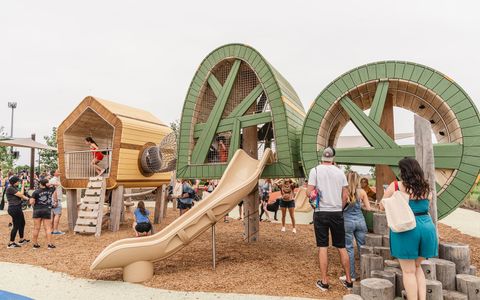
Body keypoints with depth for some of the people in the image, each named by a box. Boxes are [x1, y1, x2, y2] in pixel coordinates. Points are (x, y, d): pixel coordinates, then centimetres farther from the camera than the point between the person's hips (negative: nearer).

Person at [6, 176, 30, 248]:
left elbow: (20, 196, 11)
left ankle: (22, 240, 32)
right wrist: (27, 198, -1)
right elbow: (20, 195, -14)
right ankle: (11, 243, 2)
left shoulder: (14, 188, 16)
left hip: (18, 208, 10)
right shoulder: (10, 188, -14)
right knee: (16, 226, -6)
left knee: (22, 223, 19)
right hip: (14, 209, -10)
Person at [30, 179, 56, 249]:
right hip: (47, 210, 1)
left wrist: (34, 202, 9)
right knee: (48, 228, 1)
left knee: (36, 228, 8)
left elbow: (31, 202, -10)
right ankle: (49, 244, -2)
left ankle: (35, 244, 16)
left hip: (37, 210, -1)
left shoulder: (36, 192, -9)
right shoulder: (51, 190, 2)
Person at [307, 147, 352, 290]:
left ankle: (324, 282, 8)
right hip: (337, 213, 2)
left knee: (323, 247, 3)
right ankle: (348, 280, 19)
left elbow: (309, 192, -8)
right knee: (341, 247, 11)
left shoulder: (315, 170, -3)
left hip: (321, 212, -2)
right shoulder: (340, 172, 5)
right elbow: (345, 196, 4)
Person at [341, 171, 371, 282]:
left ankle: (351, 275, 11)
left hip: (347, 221, -3)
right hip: (360, 220, 3)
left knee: (349, 248, 5)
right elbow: (368, 208, 1)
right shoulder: (362, 192, -1)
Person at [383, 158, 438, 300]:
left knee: (408, 271, 7)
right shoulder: (426, 187, 5)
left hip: (405, 229, -5)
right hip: (427, 227, 5)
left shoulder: (395, 186, -6)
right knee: (417, 267, 23)